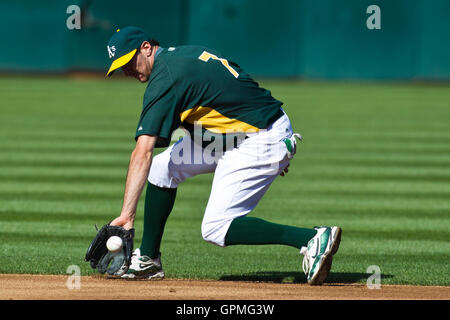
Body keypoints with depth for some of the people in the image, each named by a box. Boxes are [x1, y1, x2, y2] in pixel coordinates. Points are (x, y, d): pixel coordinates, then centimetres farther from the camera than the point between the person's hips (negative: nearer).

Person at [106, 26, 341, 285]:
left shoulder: (166, 78, -17)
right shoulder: (189, 53, 11)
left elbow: (142, 153, -25)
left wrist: (127, 214, -30)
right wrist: (274, 153, 21)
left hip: (262, 140, -10)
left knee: (215, 229, -13)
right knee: (162, 167, 8)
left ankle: (313, 239, -20)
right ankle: (147, 260, 15)